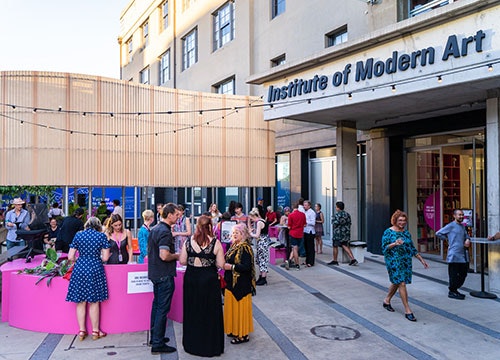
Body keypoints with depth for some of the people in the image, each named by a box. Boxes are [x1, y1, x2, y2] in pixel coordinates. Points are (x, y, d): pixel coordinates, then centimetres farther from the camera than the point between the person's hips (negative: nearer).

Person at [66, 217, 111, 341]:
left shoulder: (78, 235, 4)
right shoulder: (102, 236, -1)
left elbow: (70, 257, 3)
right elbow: (105, 258, -3)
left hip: (80, 269, 2)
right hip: (95, 270, -1)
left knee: (80, 302, 10)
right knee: (94, 302, 7)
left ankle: (82, 331, 16)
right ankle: (95, 331, 15)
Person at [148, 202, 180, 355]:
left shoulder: (154, 228, 11)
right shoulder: (165, 231, -20)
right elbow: (164, 256, -29)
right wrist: (177, 256, -10)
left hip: (155, 273, 10)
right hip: (164, 275, -10)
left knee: (157, 305, 19)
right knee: (163, 309, -3)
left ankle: (155, 336, 31)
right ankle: (158, 344, 3)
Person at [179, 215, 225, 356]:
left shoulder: (188, 241, -4)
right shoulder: (215, 242, -10)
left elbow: (182, 261, -2)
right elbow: (221, 265, -9)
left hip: (191, 279, 2)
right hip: (209, 280, -2)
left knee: (192, 311, 16)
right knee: (210, 312, 10)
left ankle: (192, 344, 29)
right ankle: (210, 346, 19)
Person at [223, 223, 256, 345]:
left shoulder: (245, 248, -18)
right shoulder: (234, 246, 9)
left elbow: (247, 267, -25)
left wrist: (231, 267, -23)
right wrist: (225, 264, 2)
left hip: (241, 285, -9)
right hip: (231, 282, 9)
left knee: (240, 307, 0)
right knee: (232, 307, 17)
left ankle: (243, 335, 12)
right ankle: (234, 330, 31)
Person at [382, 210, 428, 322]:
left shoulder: (406, 233, 12)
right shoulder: (388, 232, -5)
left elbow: (413, 249, 17)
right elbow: (384, 247, -10)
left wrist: (422, 260, 14)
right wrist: (394, 244, -26)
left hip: (406, 262, 6)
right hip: (394, 261, -6)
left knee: (396, 282, 15)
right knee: (402, 283, -10)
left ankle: (387, 300, 36)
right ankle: (407, 310, -6)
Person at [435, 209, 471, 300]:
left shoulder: (462, 226, 15)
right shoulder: (451, 226, -7)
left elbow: (466, 235, 27)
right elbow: (438, 233, -8)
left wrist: (468, 240, 5)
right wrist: (448, 239, -3)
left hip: (464, 254, 8)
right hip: (454, 255, -8)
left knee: (463, 273, 13)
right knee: (453, 274, -2)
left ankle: (455, 289, 26)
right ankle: (452, 292, 10)